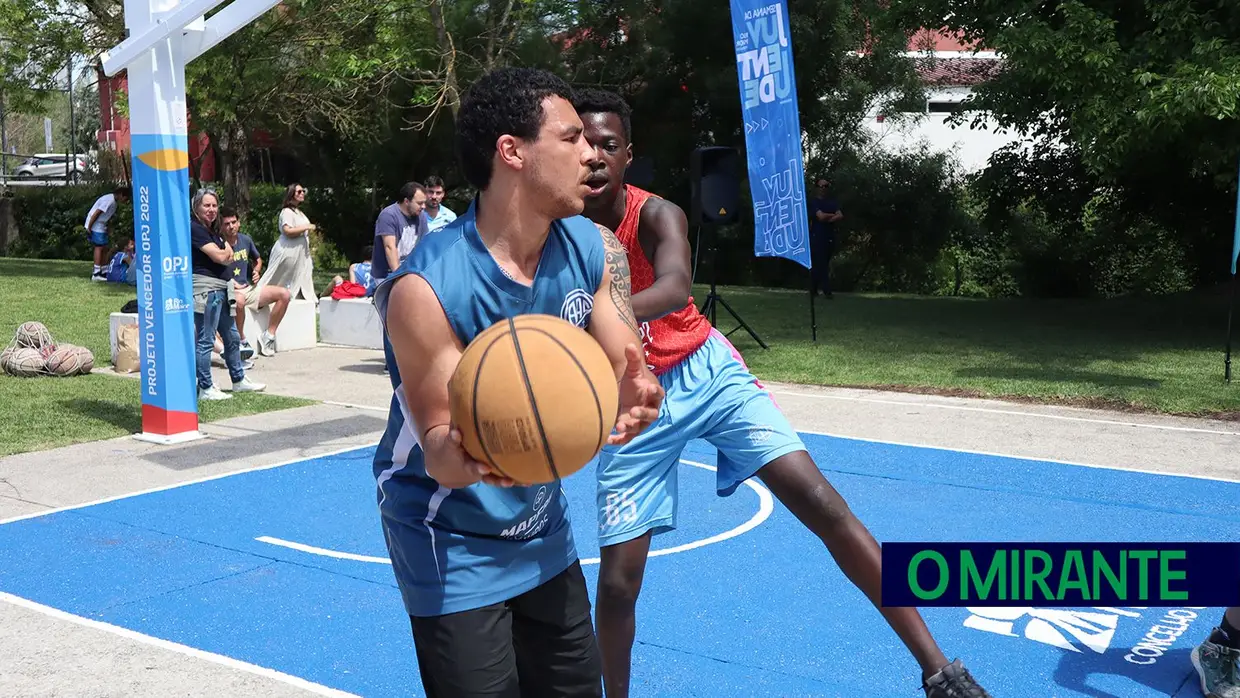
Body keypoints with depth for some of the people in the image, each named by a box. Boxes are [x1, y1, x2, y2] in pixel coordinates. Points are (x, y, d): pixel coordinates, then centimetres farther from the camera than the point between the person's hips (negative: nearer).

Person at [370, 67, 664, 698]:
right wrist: (459, 458, -47)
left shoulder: (593, 249, -9)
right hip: (454, 550, -6)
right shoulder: (427, 287, -27)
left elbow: (626, 370, -7)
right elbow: (437, 445, -23)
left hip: (544, 533, 6)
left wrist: (633, 395, -31)